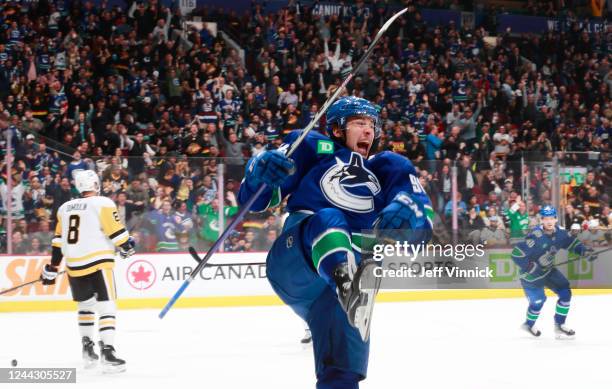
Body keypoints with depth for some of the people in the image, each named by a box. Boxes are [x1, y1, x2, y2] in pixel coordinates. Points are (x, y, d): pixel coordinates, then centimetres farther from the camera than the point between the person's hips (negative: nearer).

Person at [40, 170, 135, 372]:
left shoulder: (64, 208, 13)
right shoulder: (103, 204, -5)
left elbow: (58, 241, 14)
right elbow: (116, 231, -9)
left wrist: (52, 268, 19)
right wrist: (127, 246, 9)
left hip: (74, 265, 6)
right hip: (98, 262, -6)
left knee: (85, 304, 24)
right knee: (106, 306, -8)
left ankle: (87, 348, 27)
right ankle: (107, 351, -21)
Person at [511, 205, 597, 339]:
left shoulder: (559, 232, -10)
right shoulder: (535, 237, -33)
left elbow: (571, 242, 9)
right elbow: (516, 254, -34)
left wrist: (585, 251, -7)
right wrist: (531, 267, -31)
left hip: (548, 269, 7)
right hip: (531, 275, -7)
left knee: (565, 292, 0)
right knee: (538, 300, 7)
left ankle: (559, 325, 12)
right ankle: (529, 324, 38)